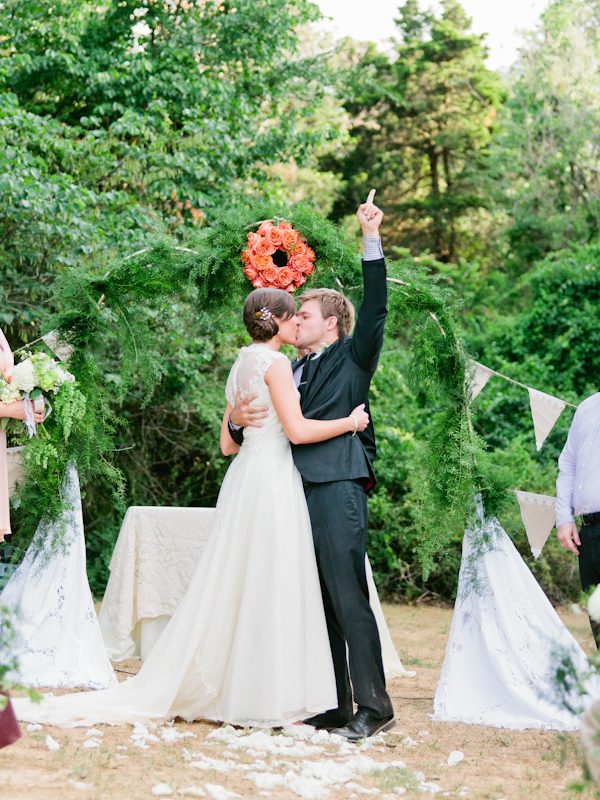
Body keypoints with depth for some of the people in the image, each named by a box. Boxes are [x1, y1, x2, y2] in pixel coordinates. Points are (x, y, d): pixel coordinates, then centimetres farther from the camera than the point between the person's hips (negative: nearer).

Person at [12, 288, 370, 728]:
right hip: (272, 480, -9)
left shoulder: (241, 365, 17)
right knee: (270, 587, -4)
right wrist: (349, 422, -4)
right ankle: (267, 698, 1)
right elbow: (298, 429, -17)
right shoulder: (275, 362, -10)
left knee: (235, 587, 11)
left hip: (243, 477, 9)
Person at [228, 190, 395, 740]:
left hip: (337, 489, -7)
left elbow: (376, 308, -7)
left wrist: (372, 241, -13)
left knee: (349, 599, -9)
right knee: (318, 601, 9)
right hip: (298, 492, 7)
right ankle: (334, 706, 15)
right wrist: (238, 419, 0)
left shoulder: (351, 359, 5)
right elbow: (261, 426, 24)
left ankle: (374, 707, -4)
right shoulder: (289, 373, 22)